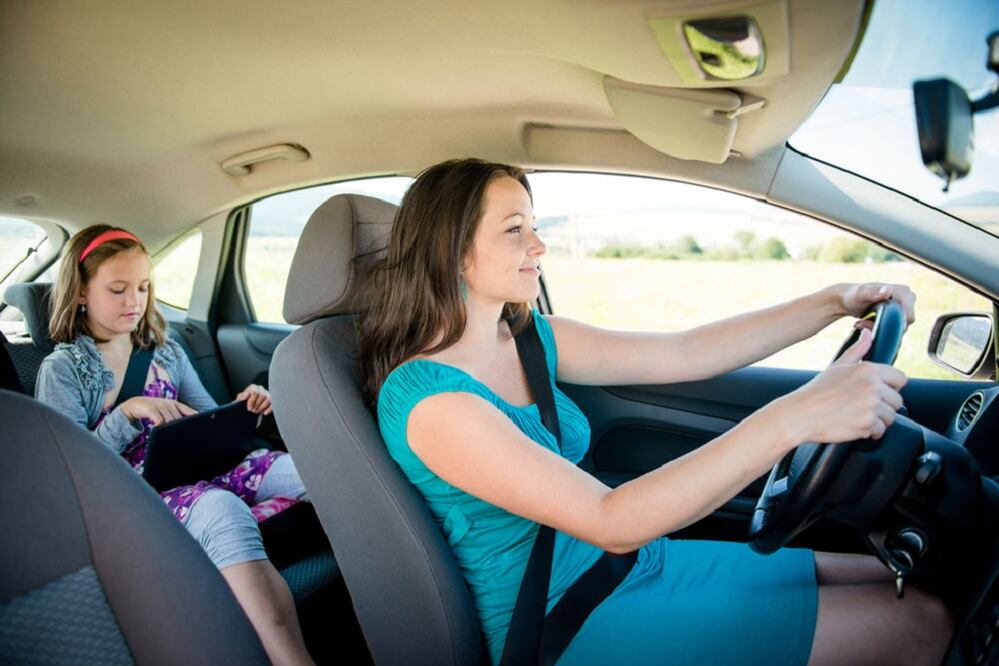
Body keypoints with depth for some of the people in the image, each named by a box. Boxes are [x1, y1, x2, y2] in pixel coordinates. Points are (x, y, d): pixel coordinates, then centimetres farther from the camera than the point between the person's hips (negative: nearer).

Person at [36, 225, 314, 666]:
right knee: (222, 510, -41)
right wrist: (128, 414, -17)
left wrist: (242, 411, -3)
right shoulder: (63, 370, 4)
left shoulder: (166, 353, 18)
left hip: (197, 466, 6)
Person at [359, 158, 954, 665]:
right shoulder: (426, 397, -25)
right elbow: (612, 523, -32)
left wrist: (834, 302, -6)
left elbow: (685, 354, 1)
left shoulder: (531, 339, 0)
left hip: (638, 563, 8)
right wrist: (794, 417, -37)